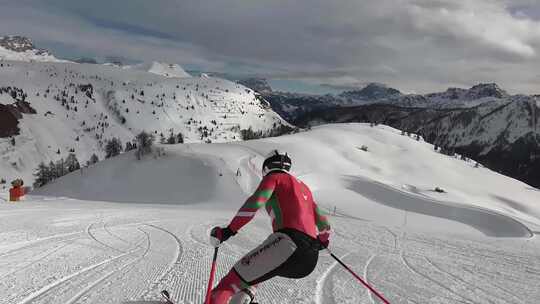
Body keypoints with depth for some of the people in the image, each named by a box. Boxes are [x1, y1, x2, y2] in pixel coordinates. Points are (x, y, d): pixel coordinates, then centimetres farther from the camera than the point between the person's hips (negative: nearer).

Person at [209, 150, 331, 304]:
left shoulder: (273, 177, 11)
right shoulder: (303, 186, 29)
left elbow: (255, 203, -6)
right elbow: (321, 220, 31)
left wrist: (229, 230, -6)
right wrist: (324, 239, 50)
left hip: (289, 242, -7)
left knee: (236, 277, -10)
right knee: (254, 271, 24)